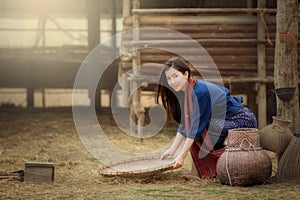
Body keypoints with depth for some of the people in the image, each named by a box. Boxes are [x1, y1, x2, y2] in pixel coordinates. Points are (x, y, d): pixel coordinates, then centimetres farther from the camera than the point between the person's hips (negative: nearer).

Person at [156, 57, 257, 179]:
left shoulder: (200, 91, -24)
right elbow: (185, 124, 10)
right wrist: (172, 150, 5)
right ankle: (211, 173, 9)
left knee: (199, 133, -22)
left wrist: (182, 156, -23)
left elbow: (197, 126, -24)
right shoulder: (186, 92, 4)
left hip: (242, 120, -9)